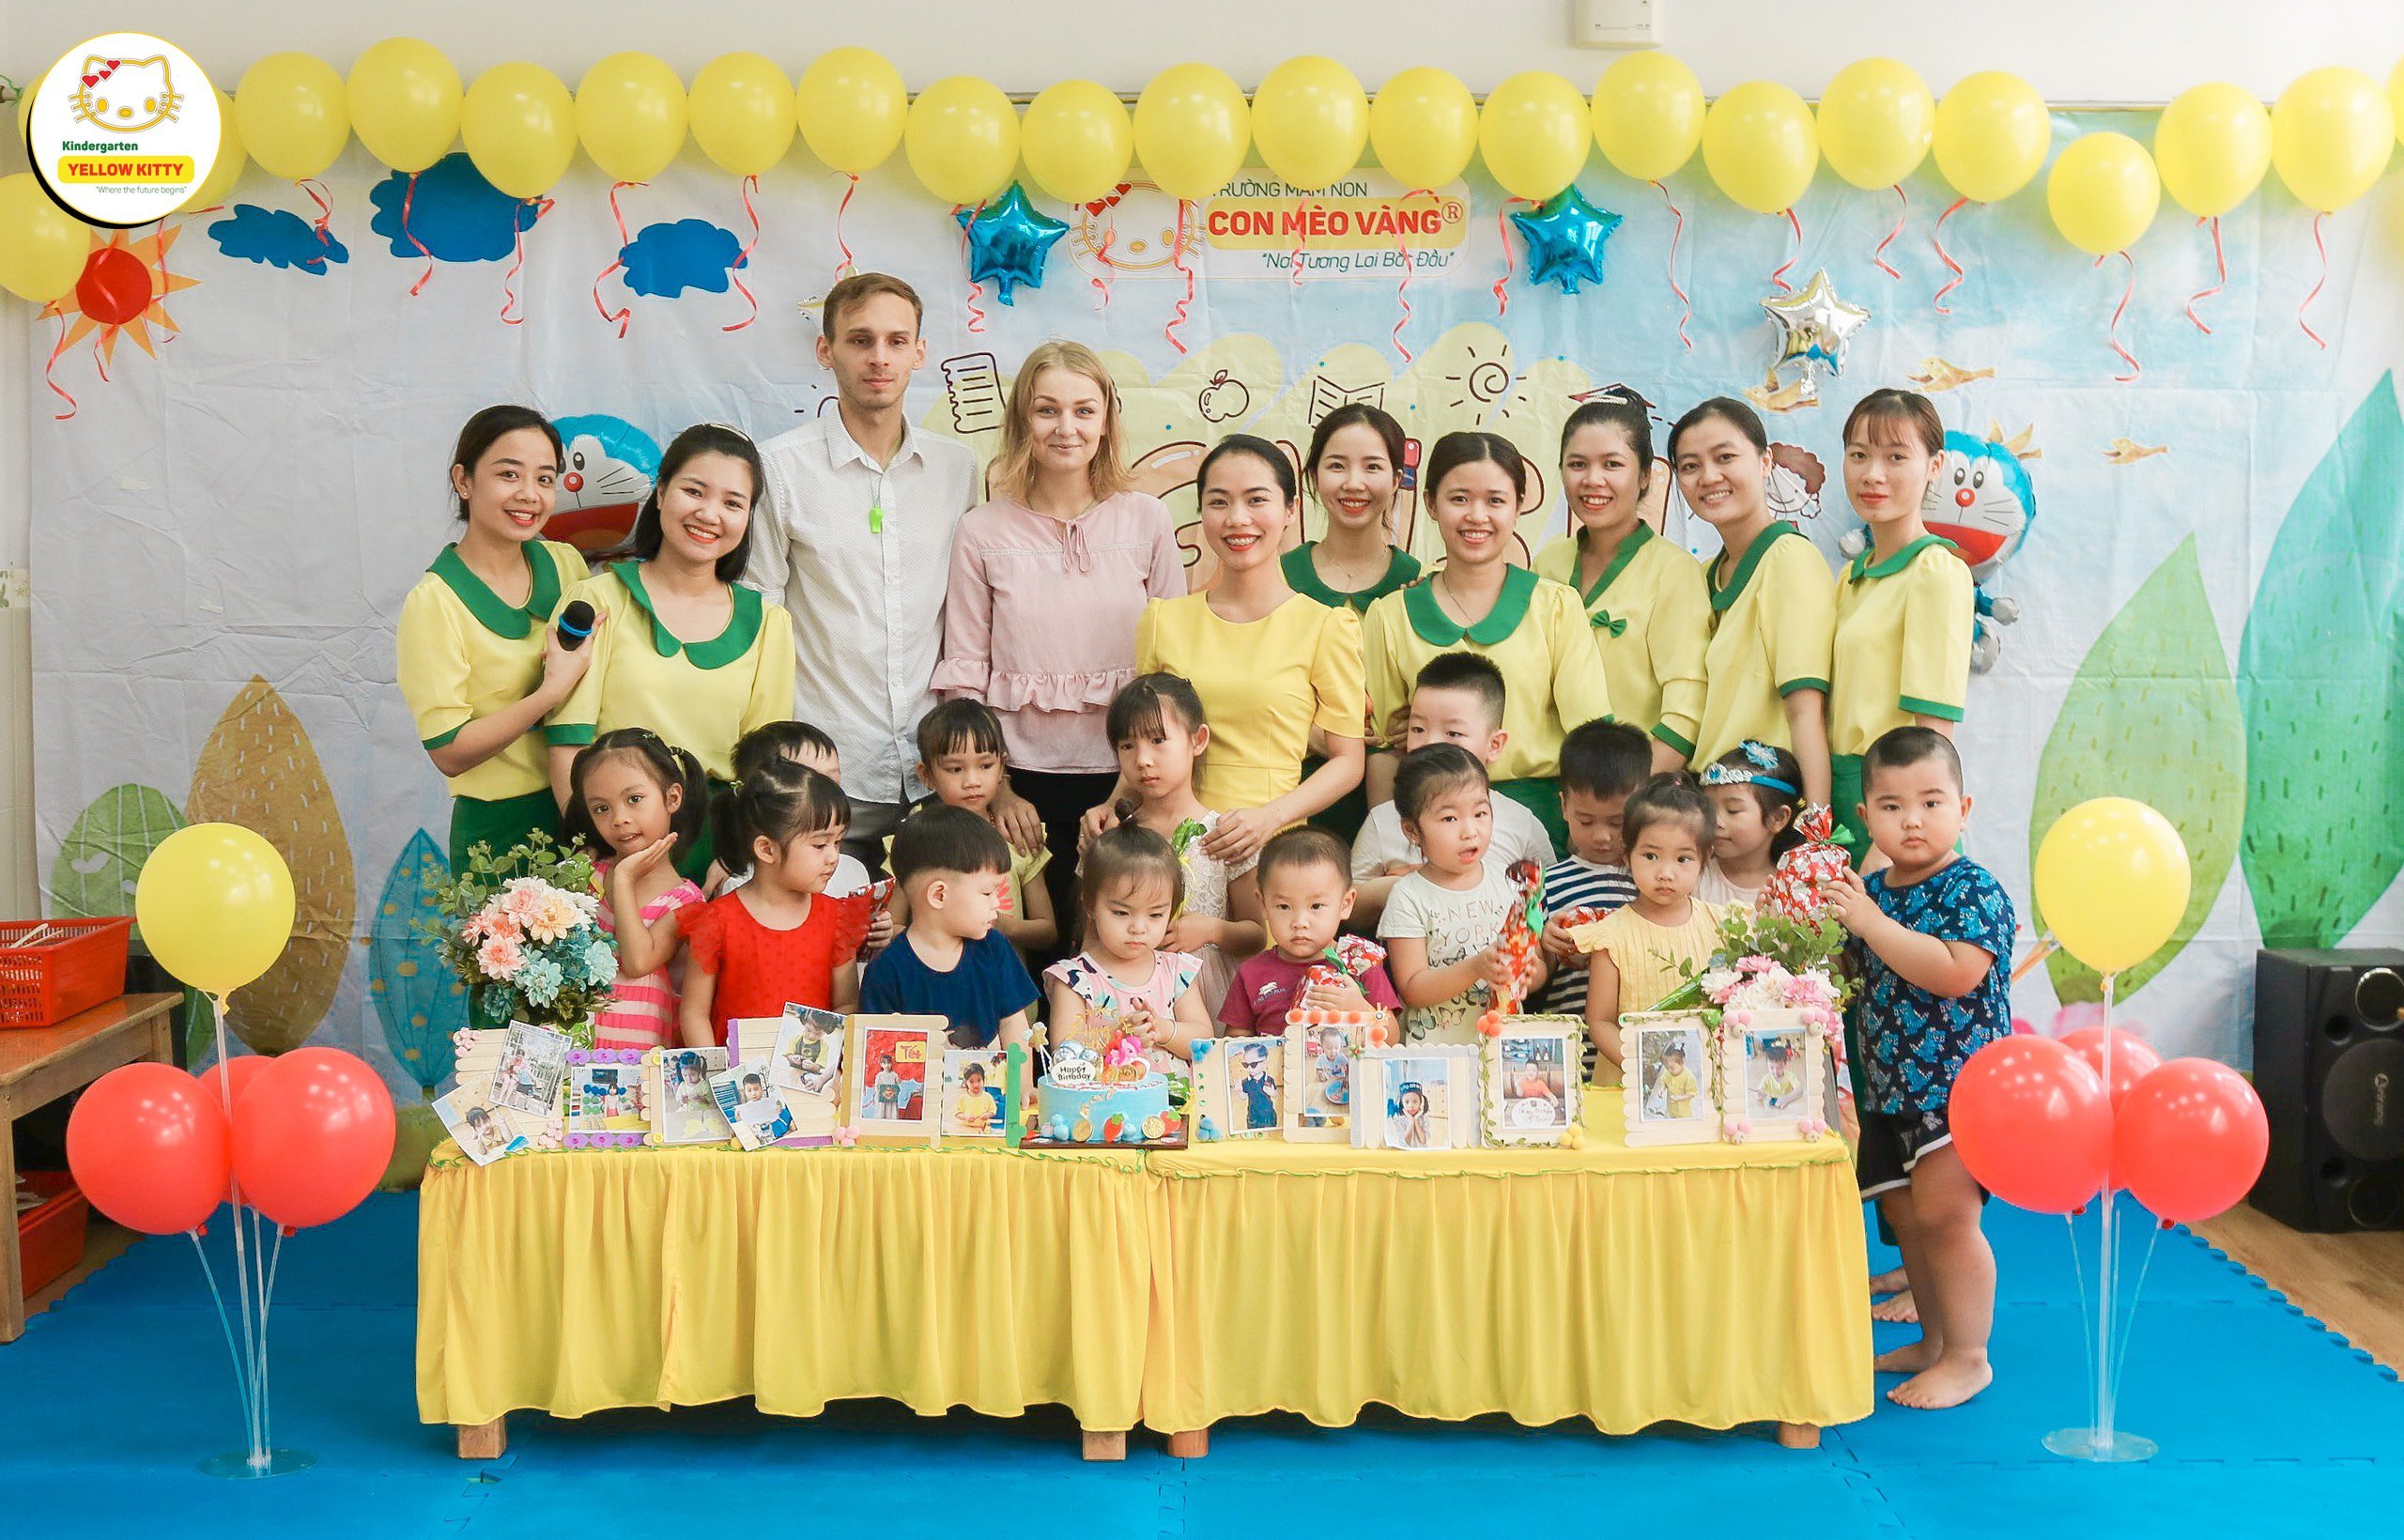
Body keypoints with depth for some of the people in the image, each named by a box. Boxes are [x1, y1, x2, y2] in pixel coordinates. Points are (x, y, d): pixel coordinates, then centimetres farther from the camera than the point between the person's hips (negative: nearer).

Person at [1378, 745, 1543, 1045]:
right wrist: (1476, 968, -18)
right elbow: (1411, 989, -7)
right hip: (1430, 1050, -3)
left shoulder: (1507, 888, 8)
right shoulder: (1409, 897, -3)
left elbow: (1540, 974, 11)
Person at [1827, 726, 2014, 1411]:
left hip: (1957, 1080, -8)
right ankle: (1934, 1340, 30)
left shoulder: (1974, 890, -12)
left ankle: (1969, 1356, 4)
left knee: (1944, 1215, -9)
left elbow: (1956, 973, -27)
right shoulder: (1868, 891, 9)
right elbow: (1855, 979, 19)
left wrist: (1871, 923, -26)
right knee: (1905, 1218, 14)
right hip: (1889, 1088, 8)